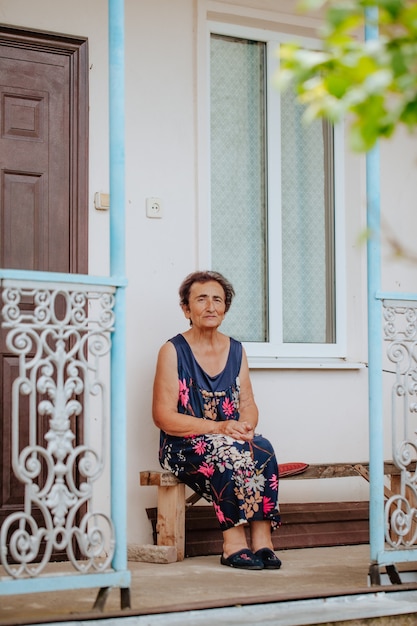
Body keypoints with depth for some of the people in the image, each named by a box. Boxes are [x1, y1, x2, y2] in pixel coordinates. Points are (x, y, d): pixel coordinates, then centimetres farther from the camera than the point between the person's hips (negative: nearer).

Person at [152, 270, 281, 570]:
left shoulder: (236, 350, 13)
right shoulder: (173, 351, -3)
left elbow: (248, 405, 12)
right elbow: (163, 416, -9)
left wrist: (246, 427, -13)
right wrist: (218, 427, -19)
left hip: (234, 441, 4)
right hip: (184, 447, -4)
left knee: (262, 449, -29)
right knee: (231, 453, -34)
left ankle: (262, 540, -31)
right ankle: (234, 543, -31)